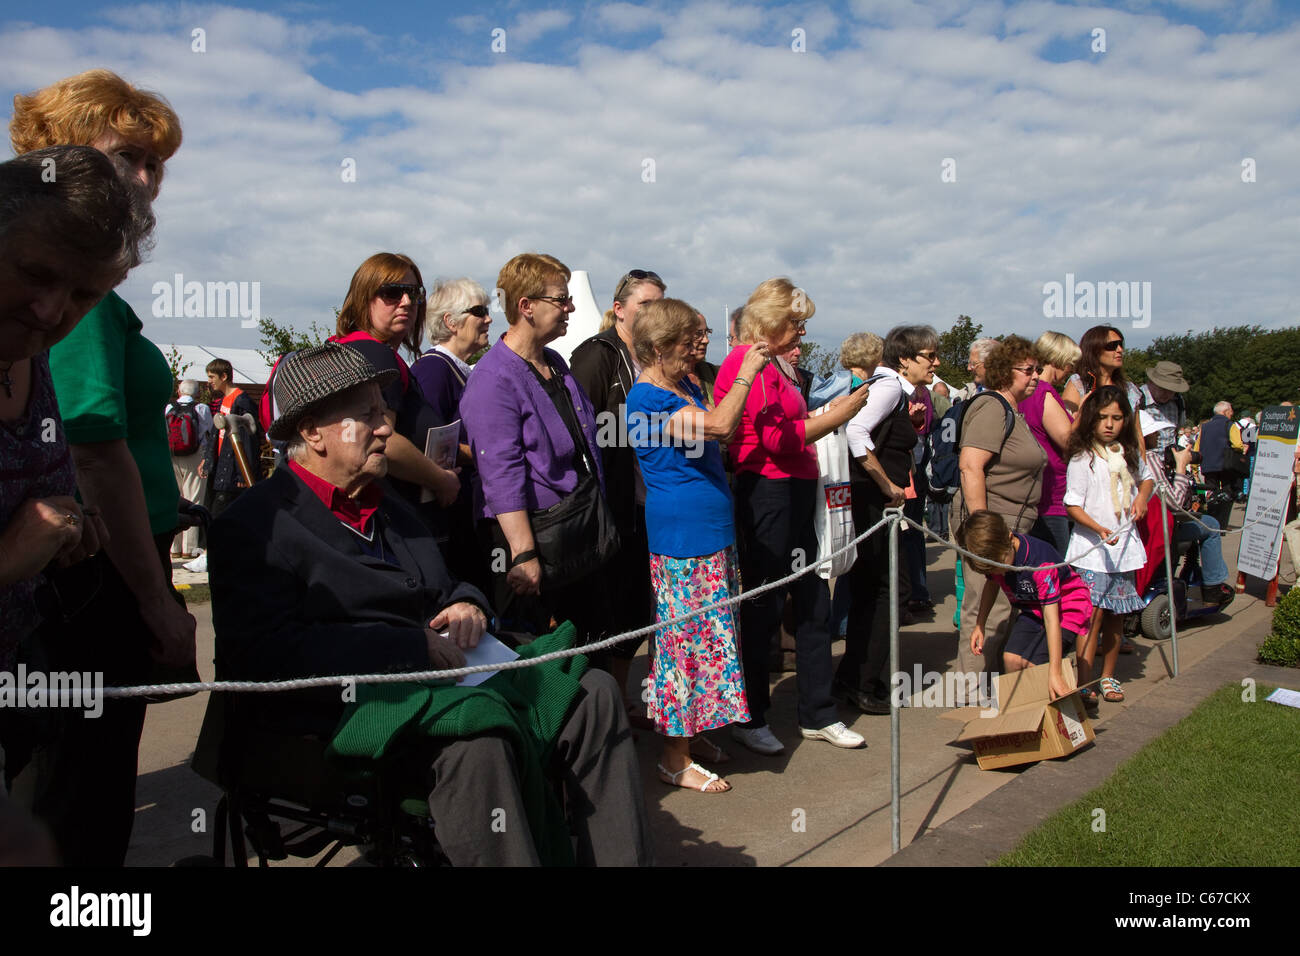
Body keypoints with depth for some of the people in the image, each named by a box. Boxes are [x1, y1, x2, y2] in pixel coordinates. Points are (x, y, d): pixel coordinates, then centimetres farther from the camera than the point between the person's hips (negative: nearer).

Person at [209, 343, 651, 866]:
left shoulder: (389, 507, 21)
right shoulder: (252, 525, -6)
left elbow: (441, 589, 29)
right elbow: (271, 655, -19)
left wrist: (467, 604, 2)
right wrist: (414, 647, -20)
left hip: (437, 680, 8)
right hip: (332, 711, -8)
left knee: (590, 693, -6)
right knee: (477, 731, -36)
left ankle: (621, 860, -2)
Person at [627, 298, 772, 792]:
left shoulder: (686, 386, 14)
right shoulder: (646, 398, -16)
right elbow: (720, 424, -25)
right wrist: (745, 374, -14)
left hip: (711, 529, 9)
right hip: (682, 534, -9)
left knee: (705, 634, 15)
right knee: (689, 637, -3)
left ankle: (692, 732, 27)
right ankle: (675, 757, 8)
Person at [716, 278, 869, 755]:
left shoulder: (775, 364, 19)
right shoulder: (748, 362, -13)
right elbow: (775, 437, -20)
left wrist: (829, 413, 14)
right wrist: (833, 417, -13)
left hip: (794, 493, 10)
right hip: (766, 494, -10)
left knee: (813, 604, 13)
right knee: (763, 608, 1)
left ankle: (818, 714, 25)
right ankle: (749, 719, 16)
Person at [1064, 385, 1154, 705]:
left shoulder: (1129, 453, 10)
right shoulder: (1083, 458, -8)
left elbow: (1146, 477, 30)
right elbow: (1072, 505, -12)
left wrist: (1142, 496, 8)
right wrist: (1098, 528, -27)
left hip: (1123, 546, 6)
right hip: (1091, 548, -6)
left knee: (1116, 614, 11)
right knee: (1093, 613, -12)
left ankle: (1108, 676, 24)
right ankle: (1084, 683, -9)